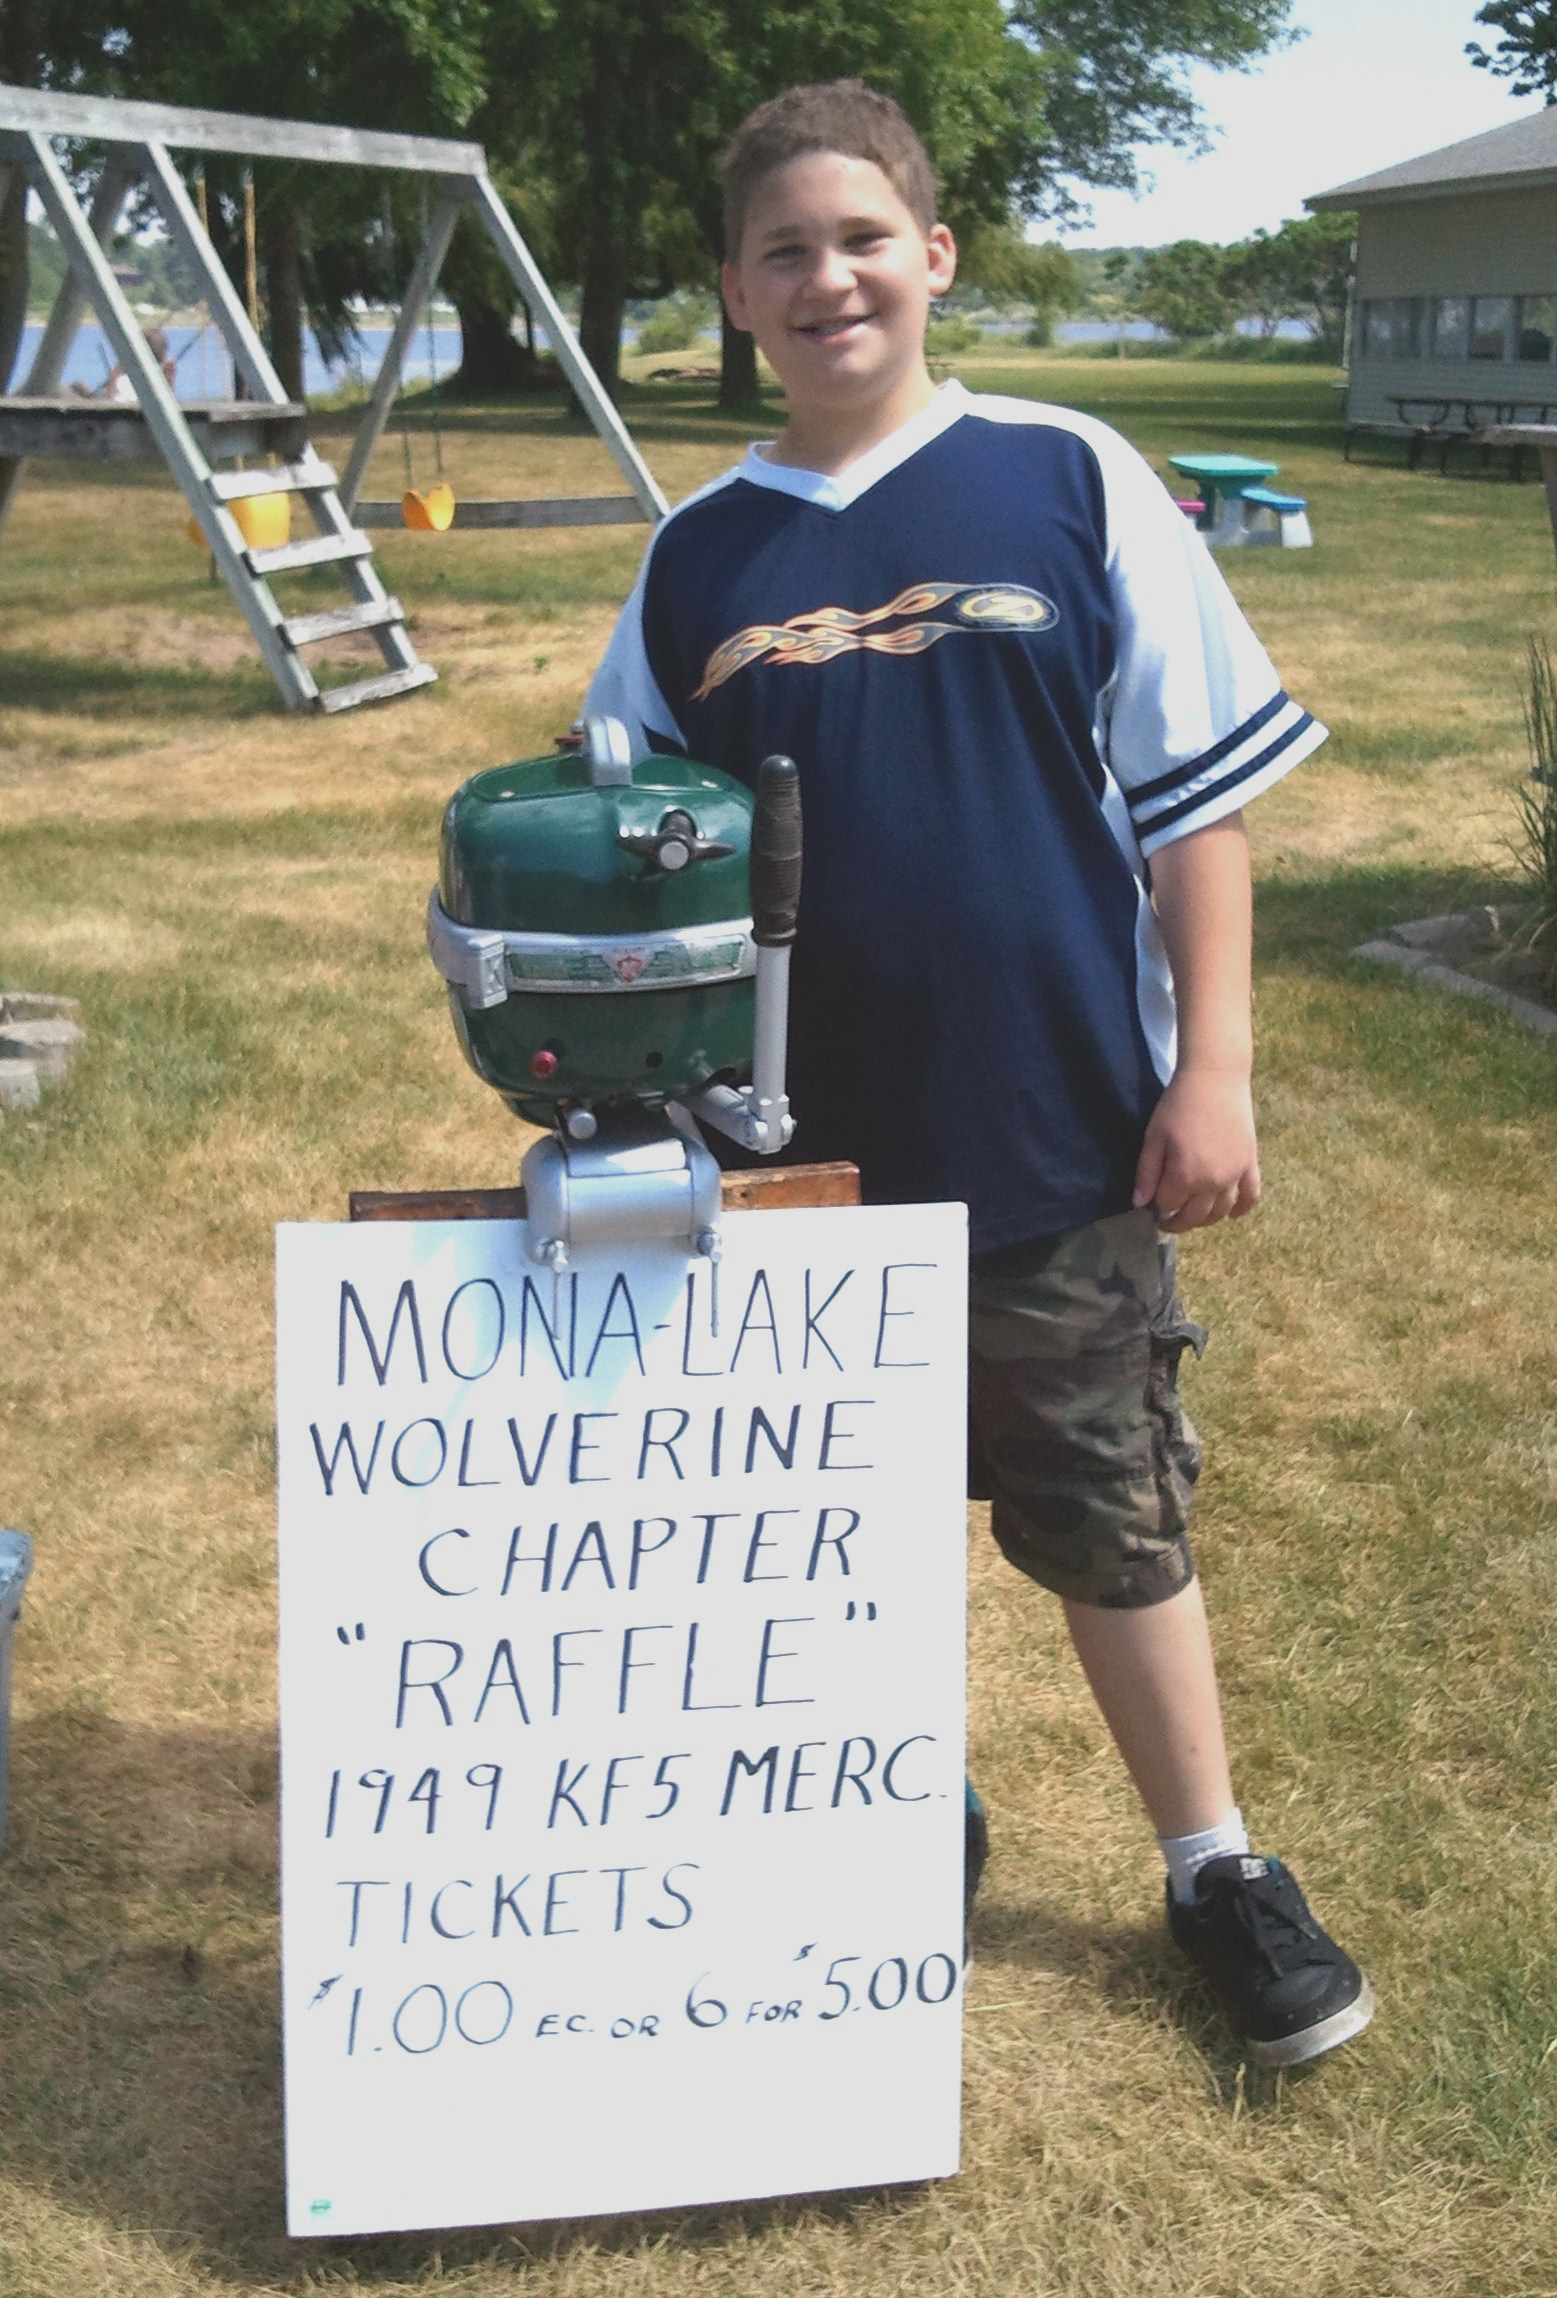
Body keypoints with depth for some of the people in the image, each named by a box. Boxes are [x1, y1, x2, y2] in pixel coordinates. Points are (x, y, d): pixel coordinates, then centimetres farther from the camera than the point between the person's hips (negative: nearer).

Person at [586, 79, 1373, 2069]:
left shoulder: (1069, 484, -5)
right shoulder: (700, 555, 2)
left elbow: (1199, 796, -3)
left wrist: (1210, 1069, -7)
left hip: (1061, 1142, -2)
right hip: (803, 1158, 3)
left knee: (1113, 1523, 10)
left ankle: (1216, 1868, 28)